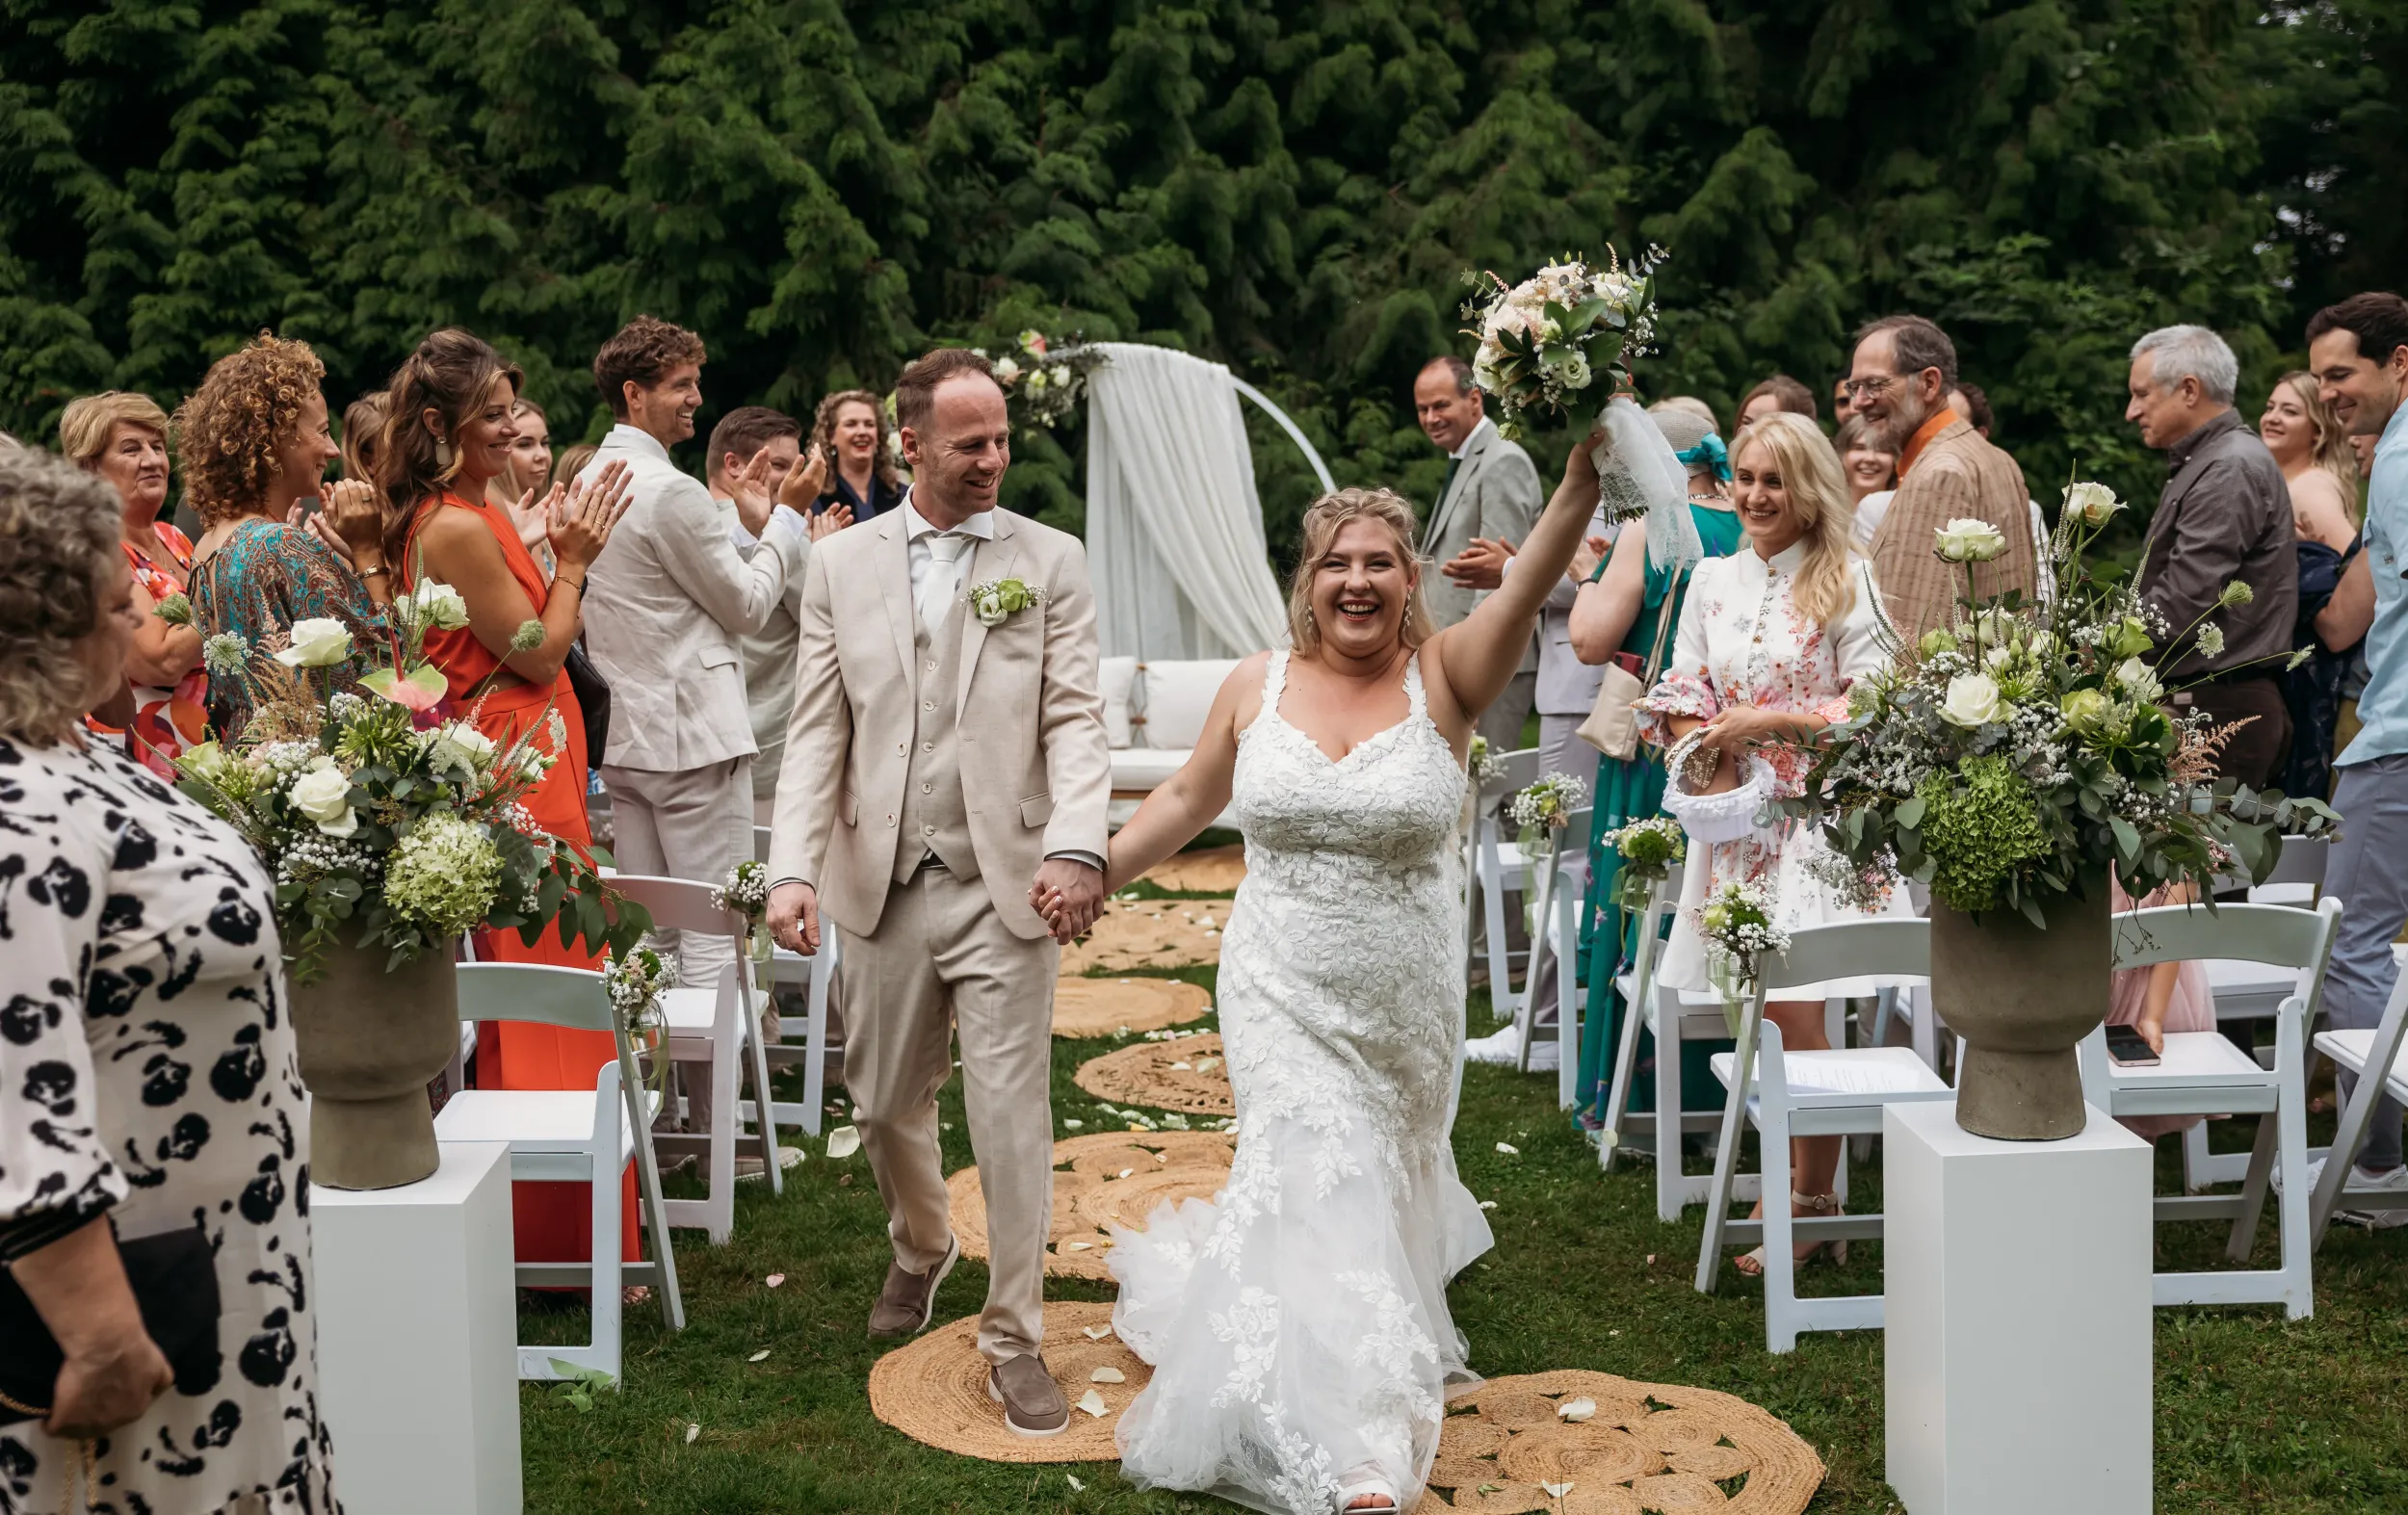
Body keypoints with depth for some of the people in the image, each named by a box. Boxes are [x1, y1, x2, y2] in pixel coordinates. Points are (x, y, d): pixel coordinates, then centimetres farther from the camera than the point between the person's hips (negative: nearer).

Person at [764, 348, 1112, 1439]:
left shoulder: (1052, 562, 1)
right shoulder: (841, 564, 5)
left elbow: (1075, 719, -5)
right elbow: (817, 730, 2)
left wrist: (1076, 846, -22)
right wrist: (794, 867, -11)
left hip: (1007, 889, -2)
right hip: (882, 889, 2)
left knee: (1011, 1118, -2)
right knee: (886, 1105, 16)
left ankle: (1014, 1337, 12)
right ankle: (920, 1249, 46)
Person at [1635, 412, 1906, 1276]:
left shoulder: (1845, 584, -2)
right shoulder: (1712, 580, 12)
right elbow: (1680, 697, 12)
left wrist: (1768, 722, -12)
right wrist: (1710, 768, -5)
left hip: (1818, 817, -5)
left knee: (1795, 1010, -10)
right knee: (1754, 1012, 5)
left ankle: (1814, 1204, 2)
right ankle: (1790, 1183, 18)